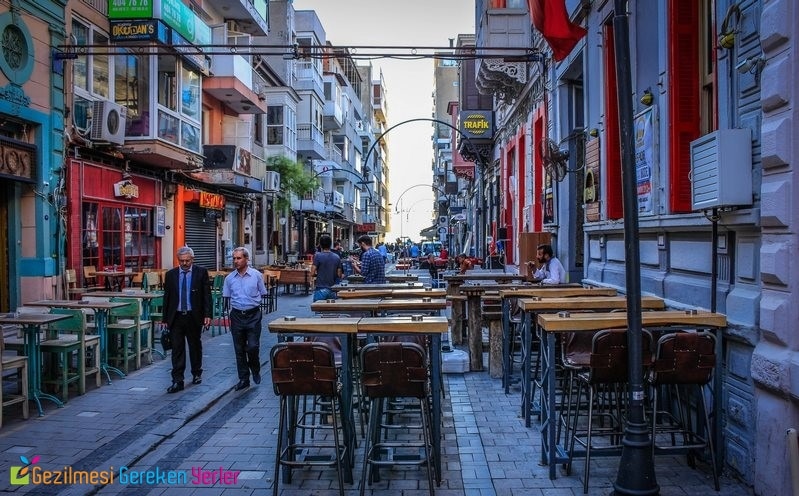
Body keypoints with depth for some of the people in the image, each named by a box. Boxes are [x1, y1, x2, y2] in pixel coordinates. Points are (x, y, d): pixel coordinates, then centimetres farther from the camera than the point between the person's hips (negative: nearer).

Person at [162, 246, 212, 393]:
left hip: (194, 317, -1)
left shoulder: (201, 272, -1)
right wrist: (165, 319, 4)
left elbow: (207, 295, -2)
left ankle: (197, 374, 31)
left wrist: (207, 315, -10)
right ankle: (177, 381, 0)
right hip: (176, 317, 1)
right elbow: (166, 297, 7)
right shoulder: (170, 274, 5)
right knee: (177, 349, -2)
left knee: (195, 346, 13)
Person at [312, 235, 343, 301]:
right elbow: (339, 275, 6)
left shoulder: (318, 256, -8)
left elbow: (312, 274, -10)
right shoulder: (337, 257, 4)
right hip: (332, 290, 4)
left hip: (321, 289, -4)